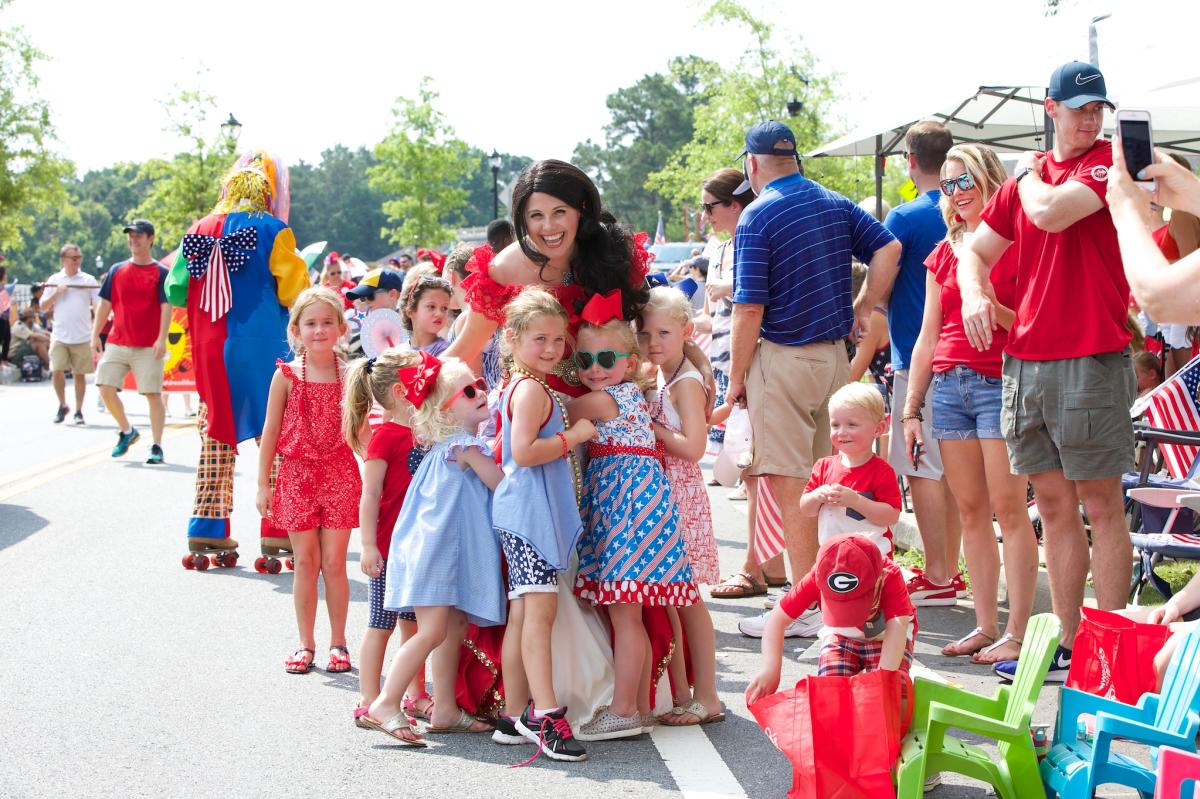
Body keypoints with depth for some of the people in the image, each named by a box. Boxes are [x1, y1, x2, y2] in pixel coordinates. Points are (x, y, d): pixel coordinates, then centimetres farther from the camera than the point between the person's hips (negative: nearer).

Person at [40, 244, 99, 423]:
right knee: (57, 371, -7)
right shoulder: (54, 280, 8)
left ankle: (79, 411, 13)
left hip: (82, 337, -1)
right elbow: (44, 307, 8)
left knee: (79, 374, 3)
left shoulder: (88, 280, 5)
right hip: (60, 336, 1)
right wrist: (56, 293, -7)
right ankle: (62, 406, 13)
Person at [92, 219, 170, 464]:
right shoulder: (117, 270, 12)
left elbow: (166, 306, -6)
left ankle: (157, 447, 1)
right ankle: (127, 431, 16)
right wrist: (95, 335, 5)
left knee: (153, 394, -5)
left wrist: (162, 339, -16)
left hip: (148, 347, -4)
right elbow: (105, 304, 13)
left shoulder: (161, 272, 0)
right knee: (105, 387, -4)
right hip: (116, 343, 4)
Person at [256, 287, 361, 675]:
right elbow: (271, 432, 2)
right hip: (297, 473, 0)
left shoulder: (349, 375, 0)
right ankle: (306, 644, 15)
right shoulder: (286, 376, -3)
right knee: (305, 561, 6)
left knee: (334, 561, 3)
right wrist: (263, 483, 1)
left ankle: (338, 643, 14)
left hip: (340, 474, 0)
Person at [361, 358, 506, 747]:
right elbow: (504, 487, -7)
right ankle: (386, 704, -11)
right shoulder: (466, 445, -13)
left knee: (454, 628, 11)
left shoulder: (449, 444, 15)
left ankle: (445, 710, 15)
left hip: (453, 549, 10)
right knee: (433, 631, -13)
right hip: (435, 549, -10)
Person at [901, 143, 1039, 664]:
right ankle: (986, 626, 11)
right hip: (948, 385, 6)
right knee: (970, 510, 6)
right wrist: (911, 409, 15)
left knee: (1008, 509, -8)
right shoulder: (943, 254, 15)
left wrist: (997, 312, -21)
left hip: (1000, 382, -6)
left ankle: (1017, 634, -5)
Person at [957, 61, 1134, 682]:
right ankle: (1069, 647, 15)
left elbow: (1052, 213, -20)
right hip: (1025, 357, 7)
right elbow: (976, 251, 19)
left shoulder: (1108, 161, -4)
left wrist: (1031, 177, 2)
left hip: (1091, 358, -6)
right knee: (1054, 504, 9)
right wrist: (975, 294, -2)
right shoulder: (1022, 178, 16)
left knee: (1101, 503, -3)